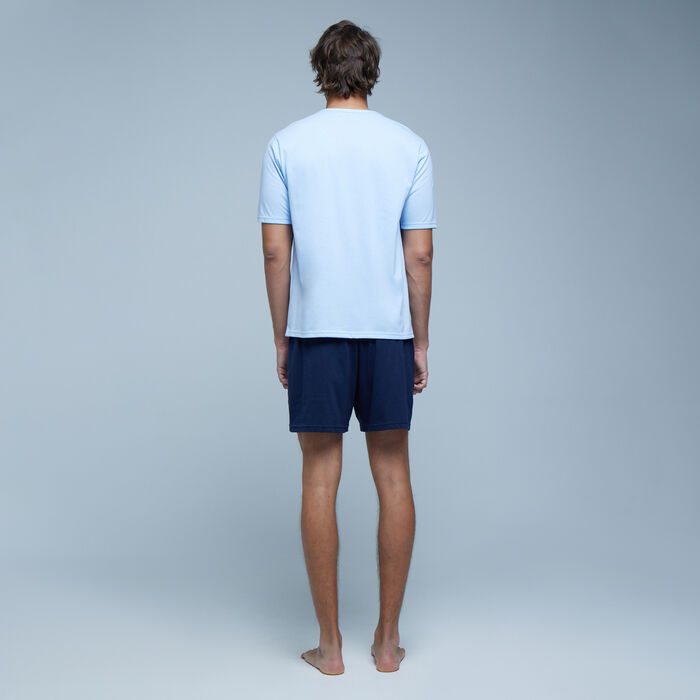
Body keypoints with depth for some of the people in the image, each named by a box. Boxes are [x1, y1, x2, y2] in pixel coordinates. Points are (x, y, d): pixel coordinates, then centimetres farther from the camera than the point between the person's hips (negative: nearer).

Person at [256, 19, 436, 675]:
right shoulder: (409, 146, 2)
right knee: (393, 478, 9)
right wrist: (420, 342, 7)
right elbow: (419, 256, -1)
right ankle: (388, 640, 16)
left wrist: (281, 339, 6)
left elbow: (275, 251, -2)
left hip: (317, 331, -1)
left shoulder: (286, 145, 0)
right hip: (389, 331, 1)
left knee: (320, 481, 5)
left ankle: (329, 644, 12)